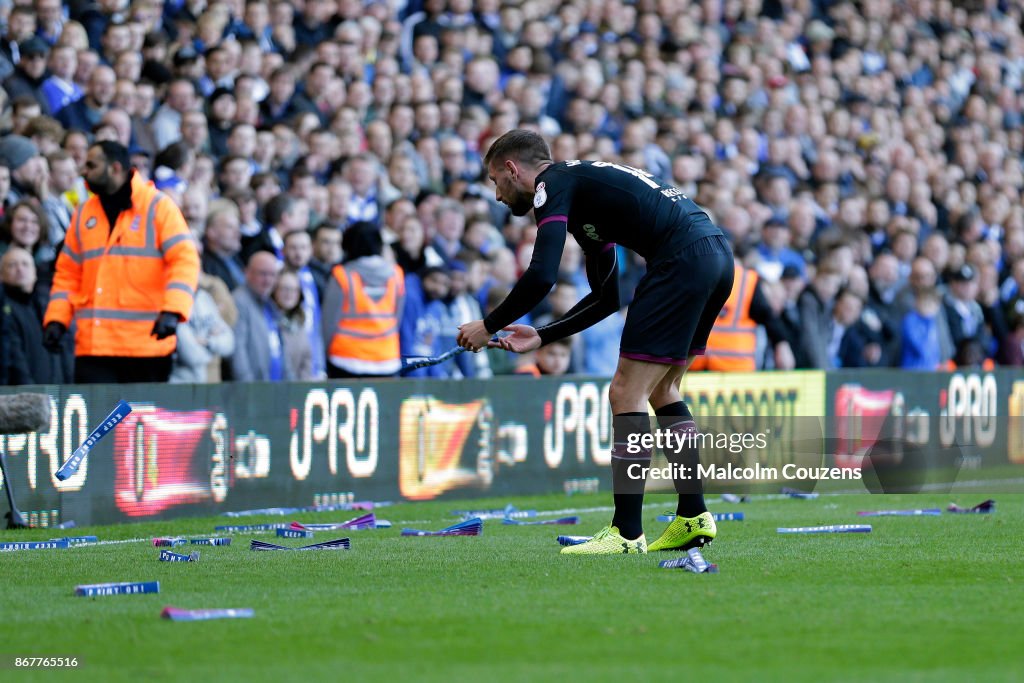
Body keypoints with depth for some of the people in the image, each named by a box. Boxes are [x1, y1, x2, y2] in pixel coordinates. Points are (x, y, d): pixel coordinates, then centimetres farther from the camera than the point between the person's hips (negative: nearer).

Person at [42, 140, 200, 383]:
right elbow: (68, 273, 18)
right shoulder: (84, 214, 14)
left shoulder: (159, 206, -1)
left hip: (148, 343, -3)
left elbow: (184, 261, -9)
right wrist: (56, 319, 5)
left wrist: (172, 311, -23)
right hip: (94, 345, 4)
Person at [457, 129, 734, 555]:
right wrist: (540, 336, 27)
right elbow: (606, 298, 31)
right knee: (661, 391, 21)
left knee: (626, 394, -5)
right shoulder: (584, 184, 28)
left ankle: (627, 533, -5)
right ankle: (693, 519, 22)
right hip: (716, 254, 10)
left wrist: (489, 326, -1)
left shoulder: (553, 184, 0)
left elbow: (541, 276, -14)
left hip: (682, 260, -10)